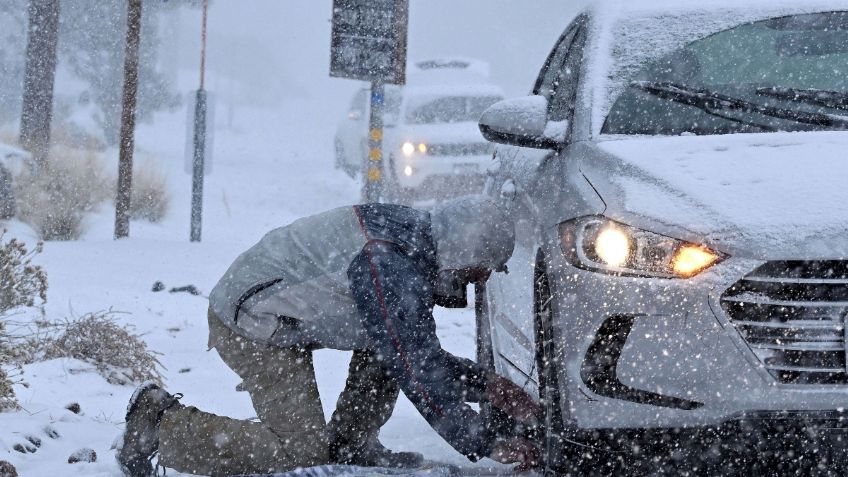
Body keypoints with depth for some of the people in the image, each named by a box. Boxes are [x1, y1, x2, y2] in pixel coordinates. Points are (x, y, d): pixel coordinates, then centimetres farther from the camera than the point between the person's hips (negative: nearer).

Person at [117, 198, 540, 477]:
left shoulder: (413, 240, 3)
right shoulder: (392, 267, -27)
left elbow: (424, 354, 14)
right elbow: (419, 376, -25)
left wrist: (486, 385, 6)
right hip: (251, 326, -10)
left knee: (396, 339, 8)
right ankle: (162, 423, -3)